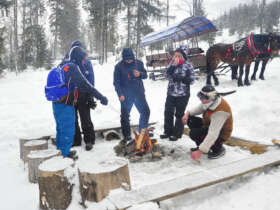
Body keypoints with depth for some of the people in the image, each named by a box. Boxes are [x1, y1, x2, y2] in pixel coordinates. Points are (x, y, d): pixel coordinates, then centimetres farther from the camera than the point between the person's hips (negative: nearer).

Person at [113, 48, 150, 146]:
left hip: (139, 93, 3)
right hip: (126, 95, -2)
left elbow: (145, 75, 10)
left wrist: (140, 74, -13)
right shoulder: (119, 66, -7)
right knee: (125, 116, 4)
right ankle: (126, 136, 21)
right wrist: (120, 94, -16)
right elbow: (116, 82, -6)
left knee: (145, 112, 7)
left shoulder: (138, 63, 1)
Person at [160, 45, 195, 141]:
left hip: (182, 95, -4)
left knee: (179, 114, 6)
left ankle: (177, 134, 20)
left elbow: (191, 80, -9)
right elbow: (167, 75, -7)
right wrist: (173, 65, -18)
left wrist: (179, 78, -18)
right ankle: (168, 131, 27)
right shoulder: (172, 63, 5)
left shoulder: (188, 65, -6)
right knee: (168, 112, 10)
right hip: (171, 93, 4)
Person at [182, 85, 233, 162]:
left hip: (220, 134, -8)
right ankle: (202, 146, 11)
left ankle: (218, 149, -3)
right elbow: (199, 109, 7)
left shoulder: (220, 112, -36)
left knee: (194, 134, -25)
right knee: (190, 119, 0)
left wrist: (200, 151, -39)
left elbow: (213, 135, -39)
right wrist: (188, 113, -12)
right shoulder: (212, 101, -11)